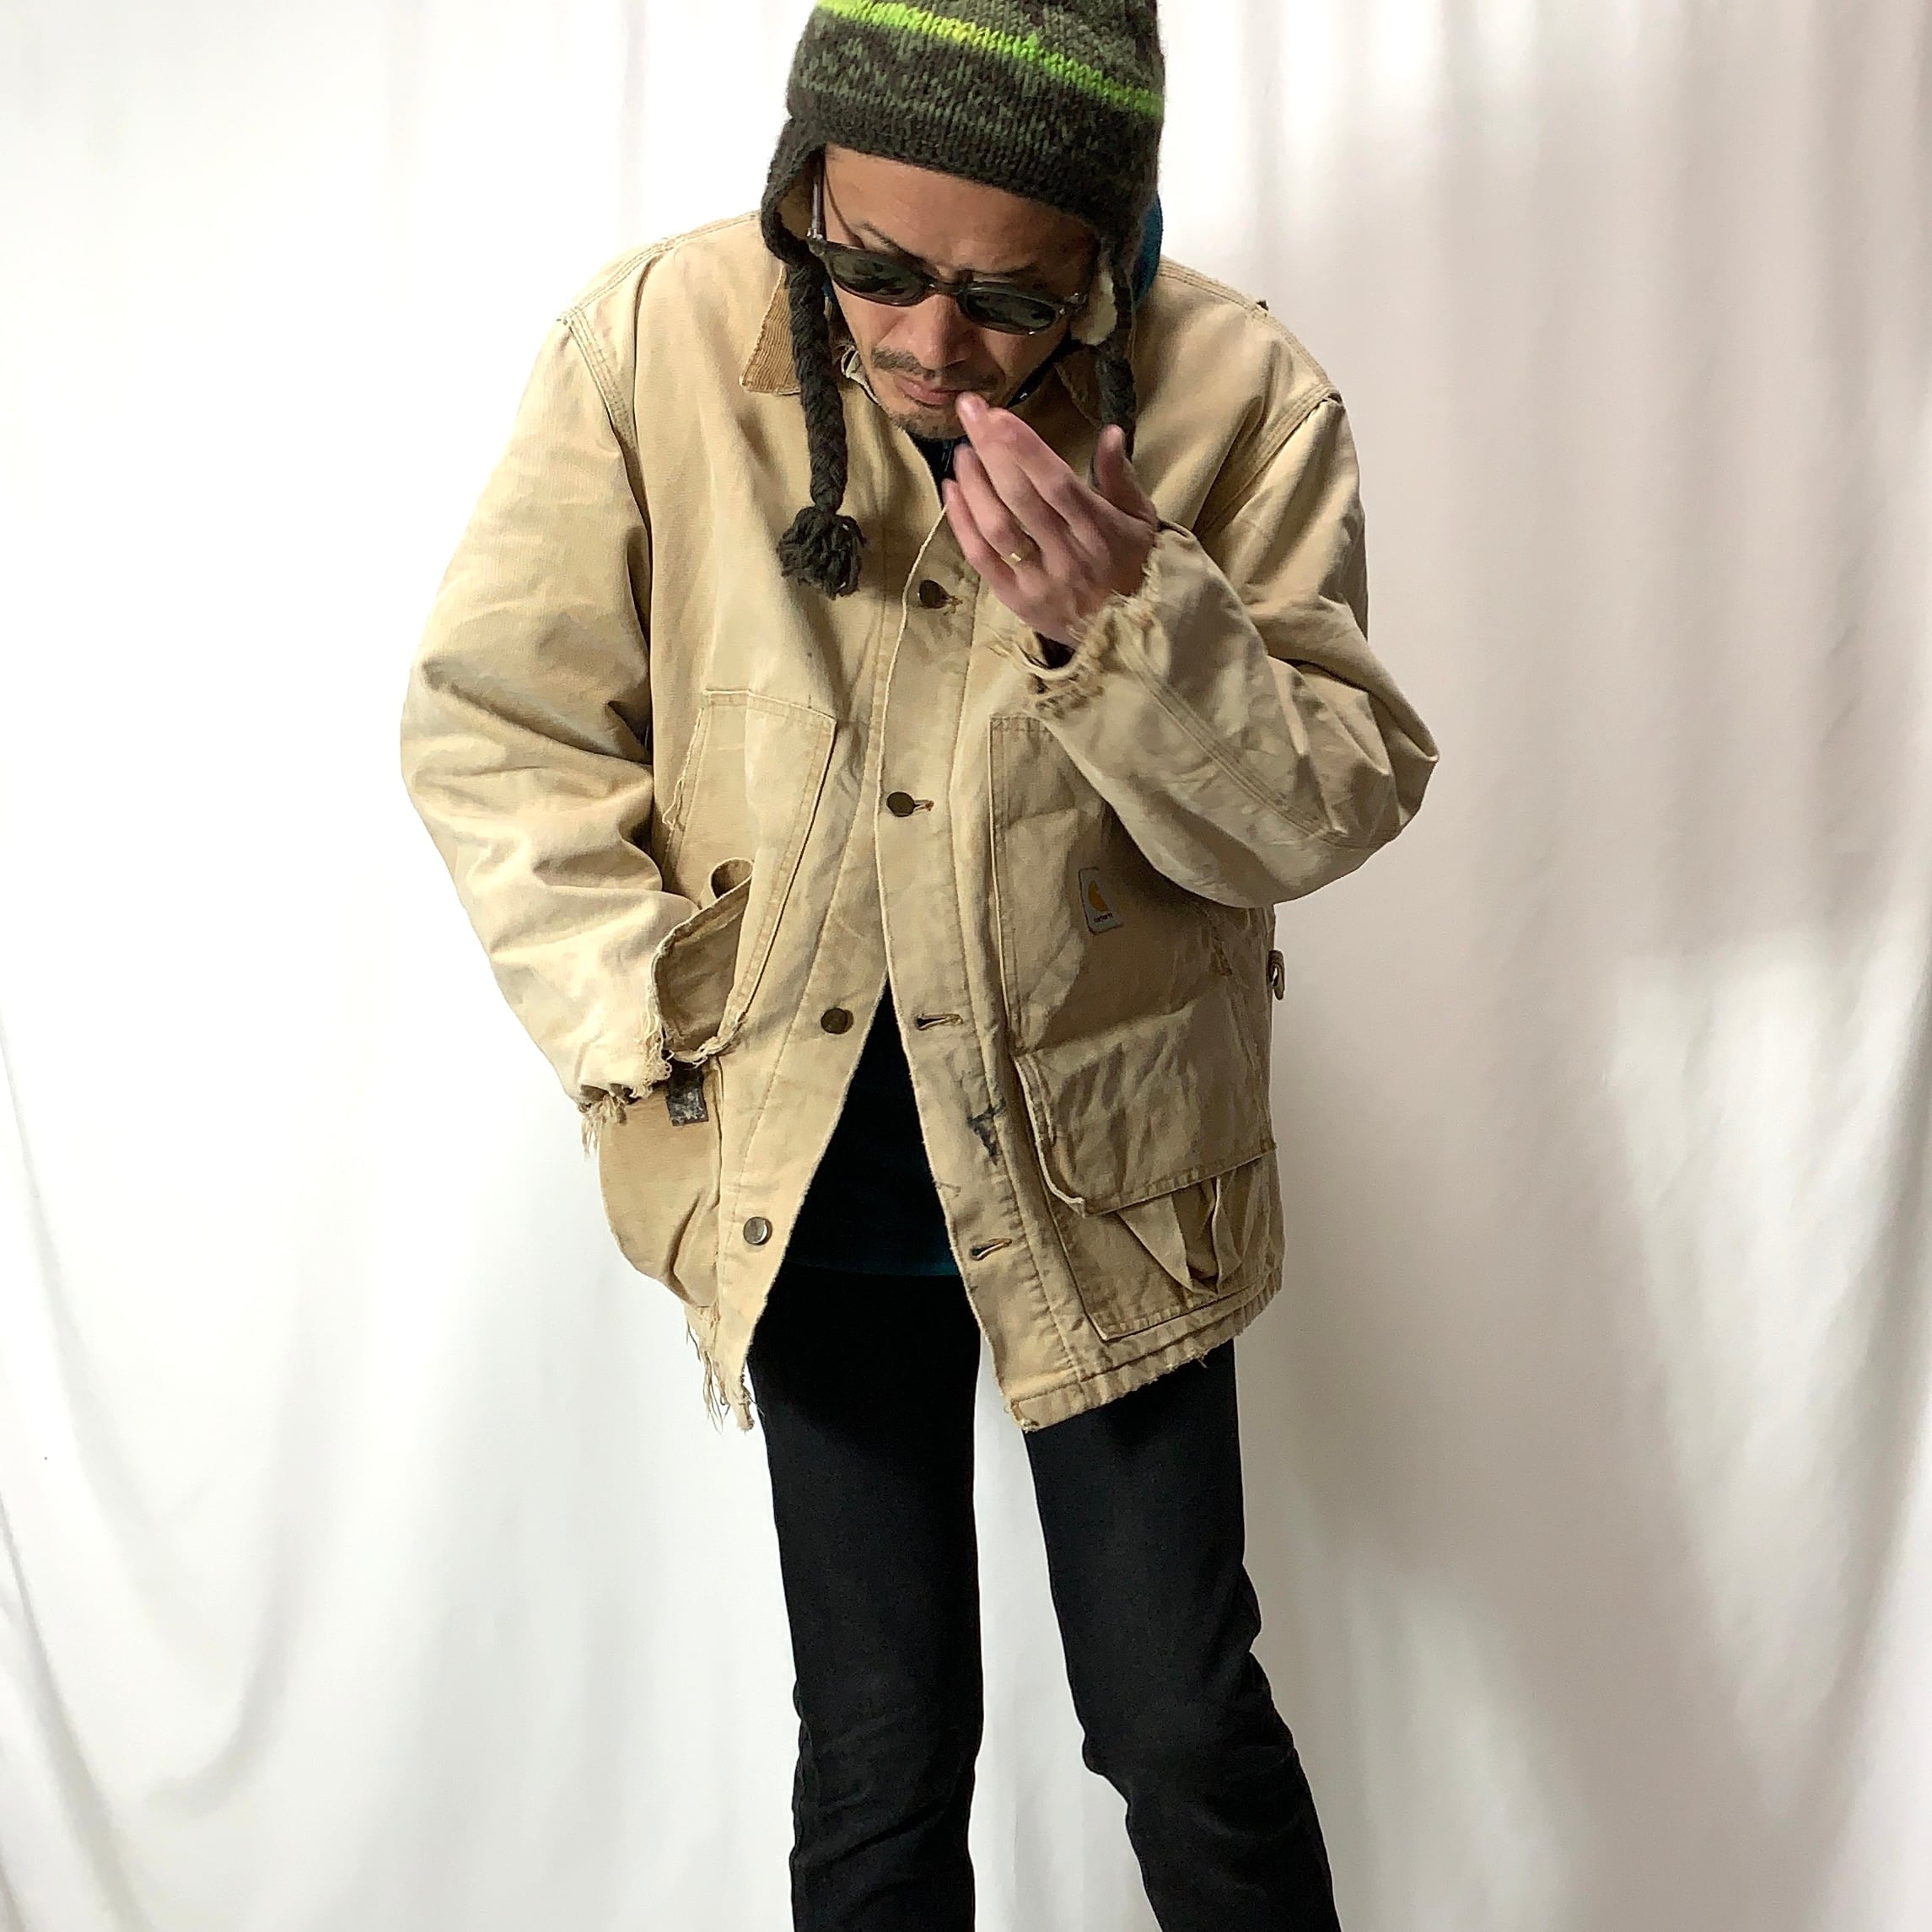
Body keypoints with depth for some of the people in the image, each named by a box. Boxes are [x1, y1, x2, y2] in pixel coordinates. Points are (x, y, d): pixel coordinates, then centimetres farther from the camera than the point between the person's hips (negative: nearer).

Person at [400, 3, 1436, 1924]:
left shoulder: (1238, 397, -13)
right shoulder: (659, 342, -12)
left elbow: (1334, 808, -10)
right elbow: (491, 719, -4)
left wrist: (1126, 630, -28)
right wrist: (643, 1029, -11)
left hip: (1108, 1182, 0)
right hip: (798, 1177, 1)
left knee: (1183, 1727, 10)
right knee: (877, 1751, 15)